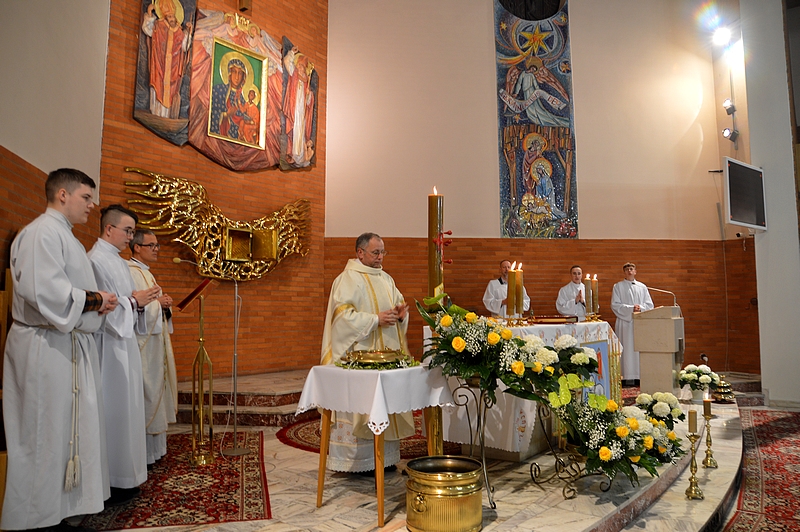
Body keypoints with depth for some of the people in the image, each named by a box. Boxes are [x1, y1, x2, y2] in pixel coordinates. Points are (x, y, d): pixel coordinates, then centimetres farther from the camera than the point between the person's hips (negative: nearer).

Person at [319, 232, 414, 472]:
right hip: (359, 355, -7)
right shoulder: (348, 279, -8)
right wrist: (376, 319, -19)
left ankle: (384, 457, 20)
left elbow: (399, 305, 21)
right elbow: (343, 314, -16)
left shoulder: (386, 279, 16)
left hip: (387, 352, 8)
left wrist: (400, 313, -2)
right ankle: (356, 460, 8)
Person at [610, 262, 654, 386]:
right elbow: (615, 305, -4)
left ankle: (640, 375, 6)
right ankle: (628, 377, -5)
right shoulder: (618, 286, 6)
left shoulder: (642, 287, 14)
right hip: (625, 322, -3)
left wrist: (640, 308, -10)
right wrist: (631, 308, -14)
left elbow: (649, 304, 10)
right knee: (627, 349, -6)